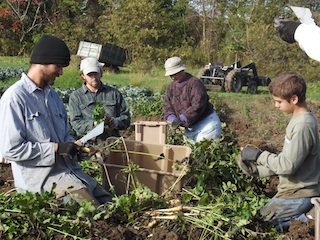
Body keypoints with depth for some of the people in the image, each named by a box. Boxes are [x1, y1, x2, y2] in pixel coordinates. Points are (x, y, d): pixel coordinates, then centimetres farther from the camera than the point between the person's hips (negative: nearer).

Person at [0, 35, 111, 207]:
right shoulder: (14, 98, -11)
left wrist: (76, 146, 0)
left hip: (69, 168, 8)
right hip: (39, 175, -8)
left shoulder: (52, 95, 14)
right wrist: (56, 148, -16)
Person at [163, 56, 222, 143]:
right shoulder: (171, 87, 8)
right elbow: (167, 106, 4)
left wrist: (181, 119, -29)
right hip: (188, 127, 7)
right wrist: (171, 118, -18)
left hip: (205, 122, -7)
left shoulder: (195, 83, -16)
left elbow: (197, 106, -25)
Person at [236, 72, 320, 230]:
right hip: (298, 189, 9)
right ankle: (306, 218, 11)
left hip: (298, 195, -9)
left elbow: (288, 165, -25)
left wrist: (259, 155, -13)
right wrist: (259, 170, 9)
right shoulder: (300, 119, 6)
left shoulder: (303, 125, -24)